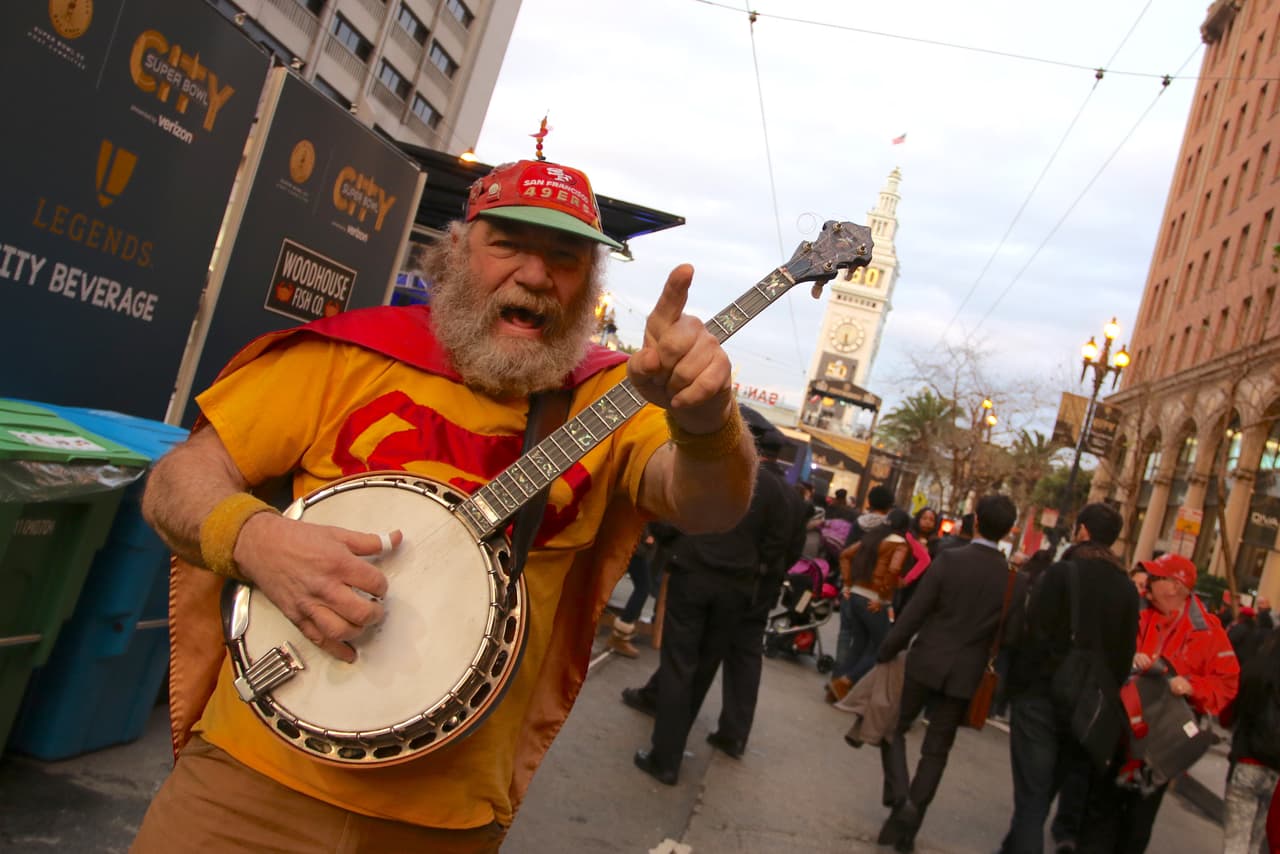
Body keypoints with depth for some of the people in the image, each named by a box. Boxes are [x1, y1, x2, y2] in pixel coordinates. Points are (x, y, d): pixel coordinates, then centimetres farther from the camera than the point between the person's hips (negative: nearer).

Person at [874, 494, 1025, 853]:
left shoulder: (949, 559, -12)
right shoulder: (1014, 580, -5)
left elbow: (914, 613, -12)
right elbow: (1010, 638, -1)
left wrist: (886, 653, -1)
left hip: (925, 663, -2)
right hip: (964, 674, 2)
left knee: (893, 728, 15)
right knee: (935, 753, 13)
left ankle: (900, 797, -5)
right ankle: (906, 825, 14)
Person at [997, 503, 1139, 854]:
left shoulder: (1060, 573, -11)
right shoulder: (1127, 589, 5)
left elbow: (1033, 634, -16)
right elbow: (1125, 654, 6)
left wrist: (1016, 683, -7)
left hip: (1041, 694, -4)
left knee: (1032, 793, 1)